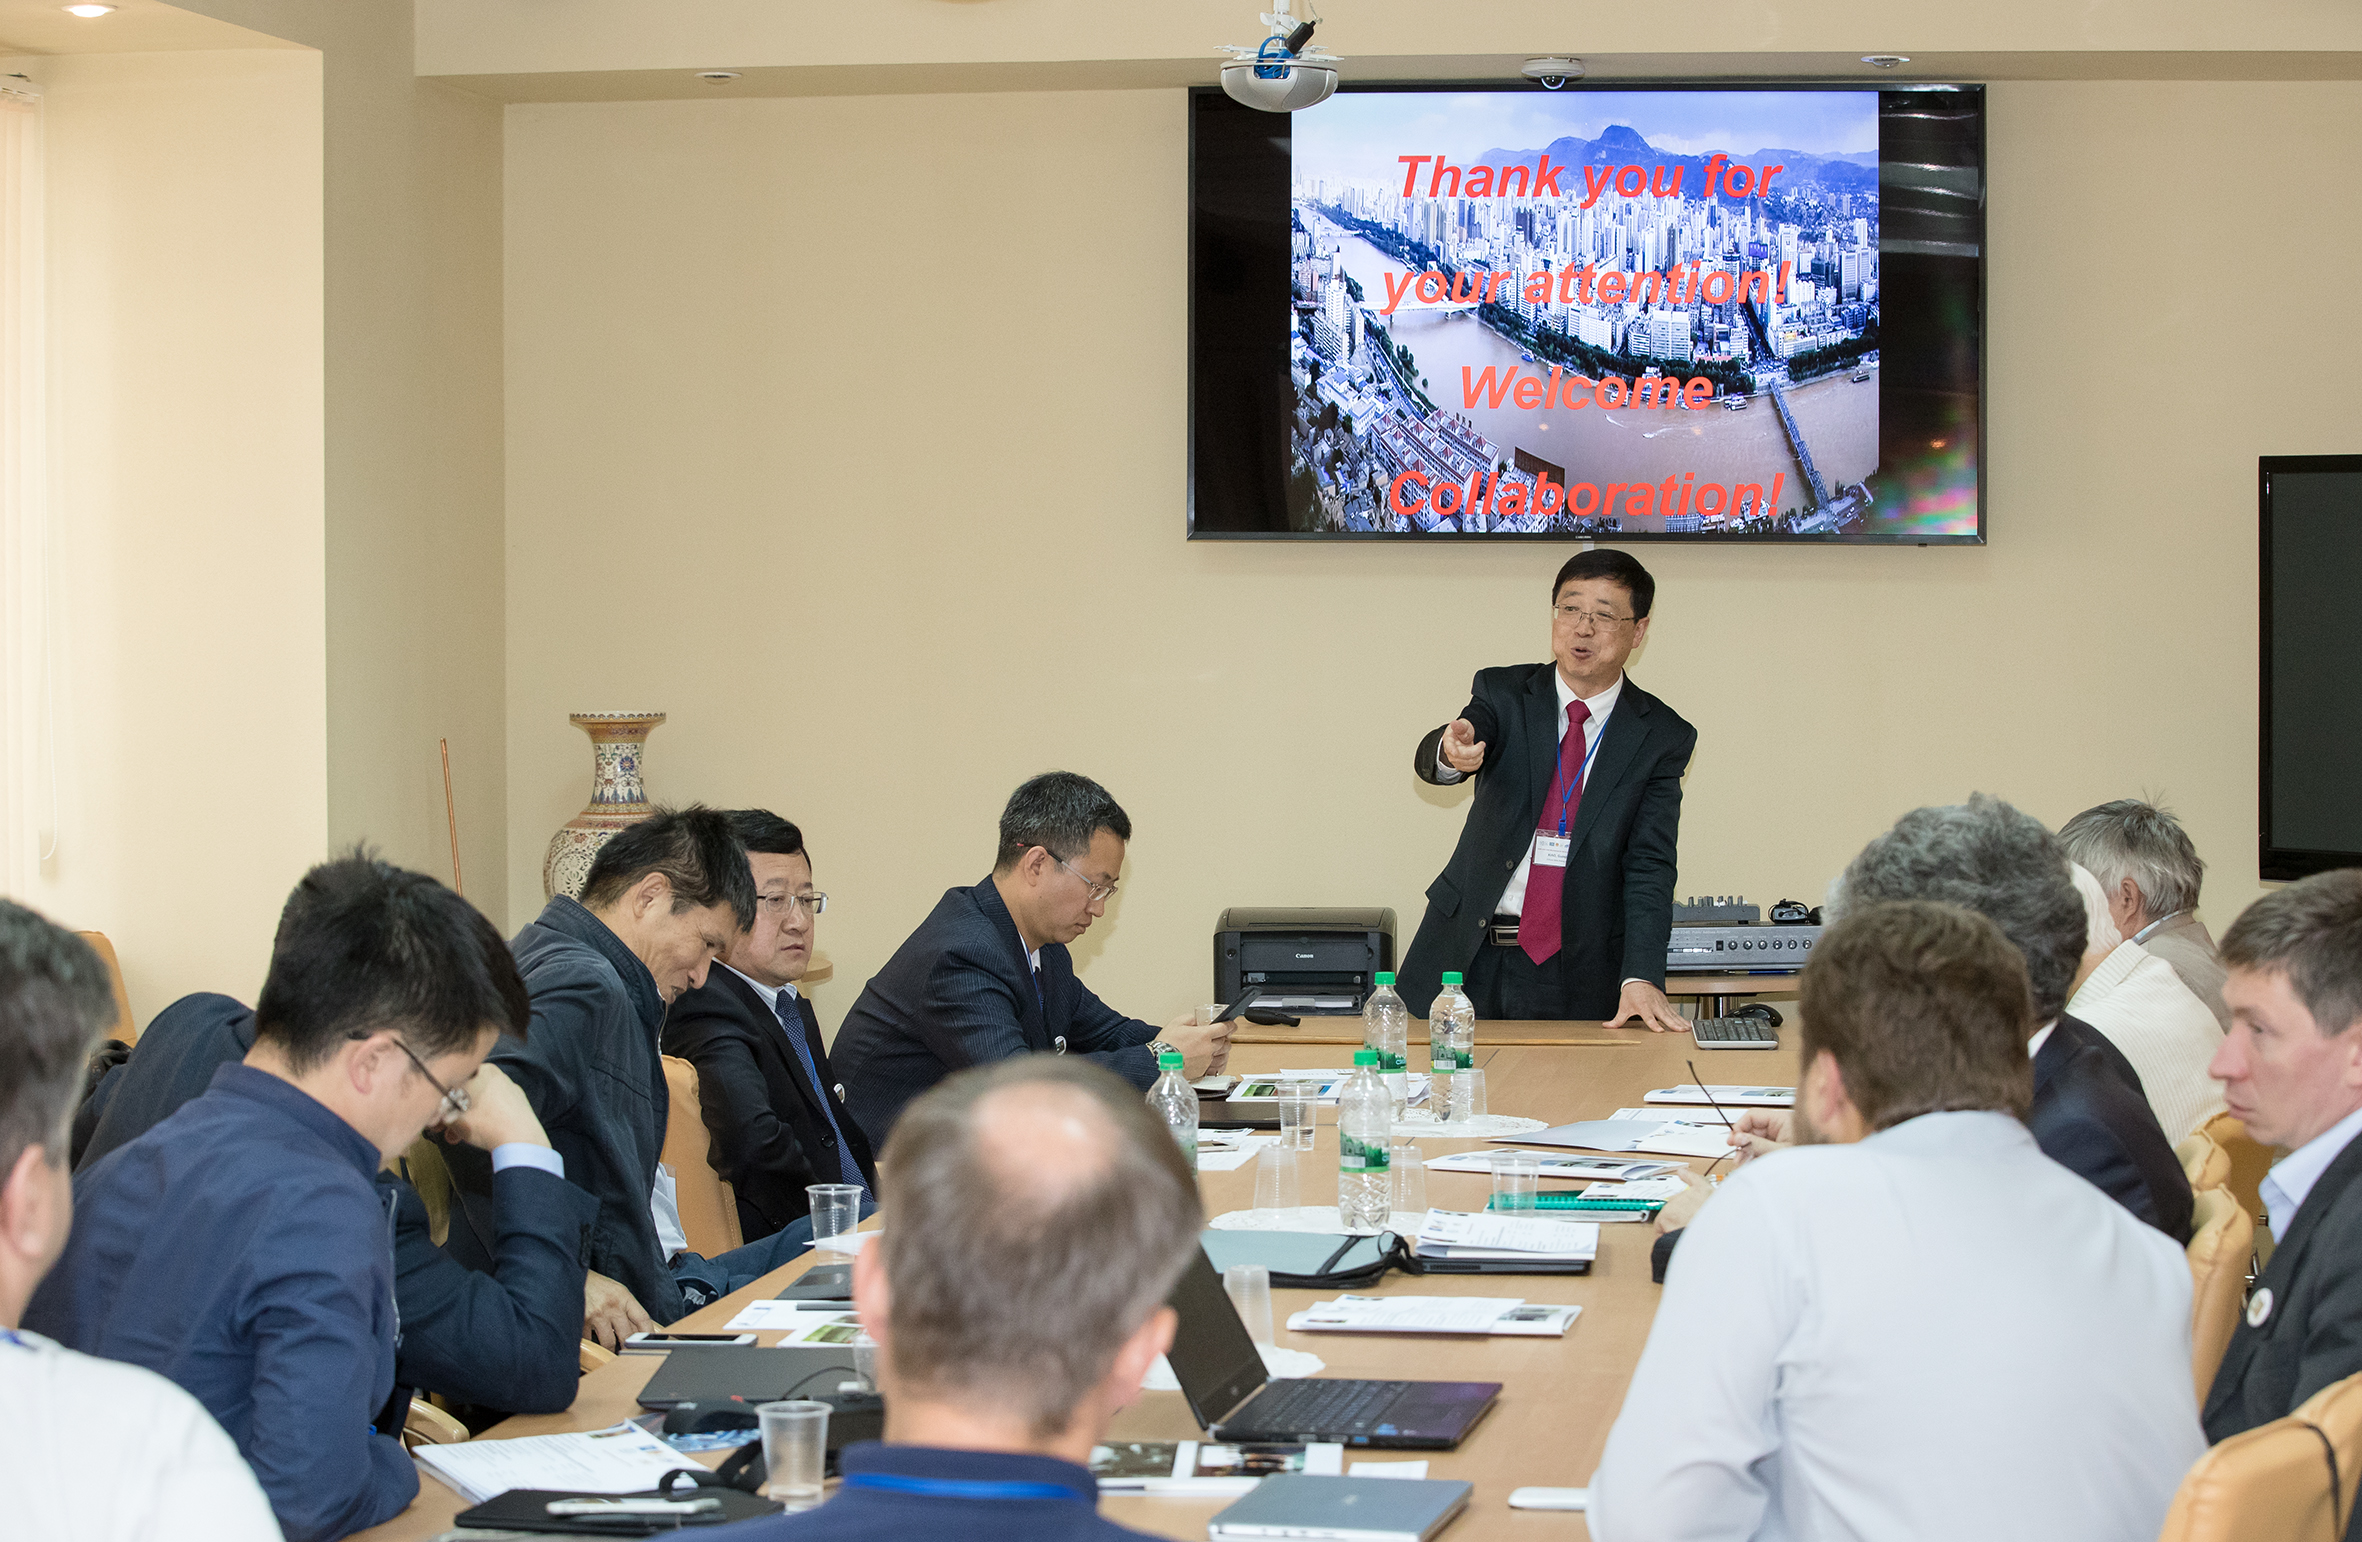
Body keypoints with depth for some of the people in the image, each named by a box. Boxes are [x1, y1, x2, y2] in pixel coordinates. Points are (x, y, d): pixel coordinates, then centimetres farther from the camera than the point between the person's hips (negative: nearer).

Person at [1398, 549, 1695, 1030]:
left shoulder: (1662, 737, 2)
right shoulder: (1504, 693, 4)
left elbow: (1650, 864, -4)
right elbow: (1428, 761, -14)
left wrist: (1641, 978, -19)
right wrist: (1451, 751, -41)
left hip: (1582, 976, -1)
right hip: (1468, 959, 1)